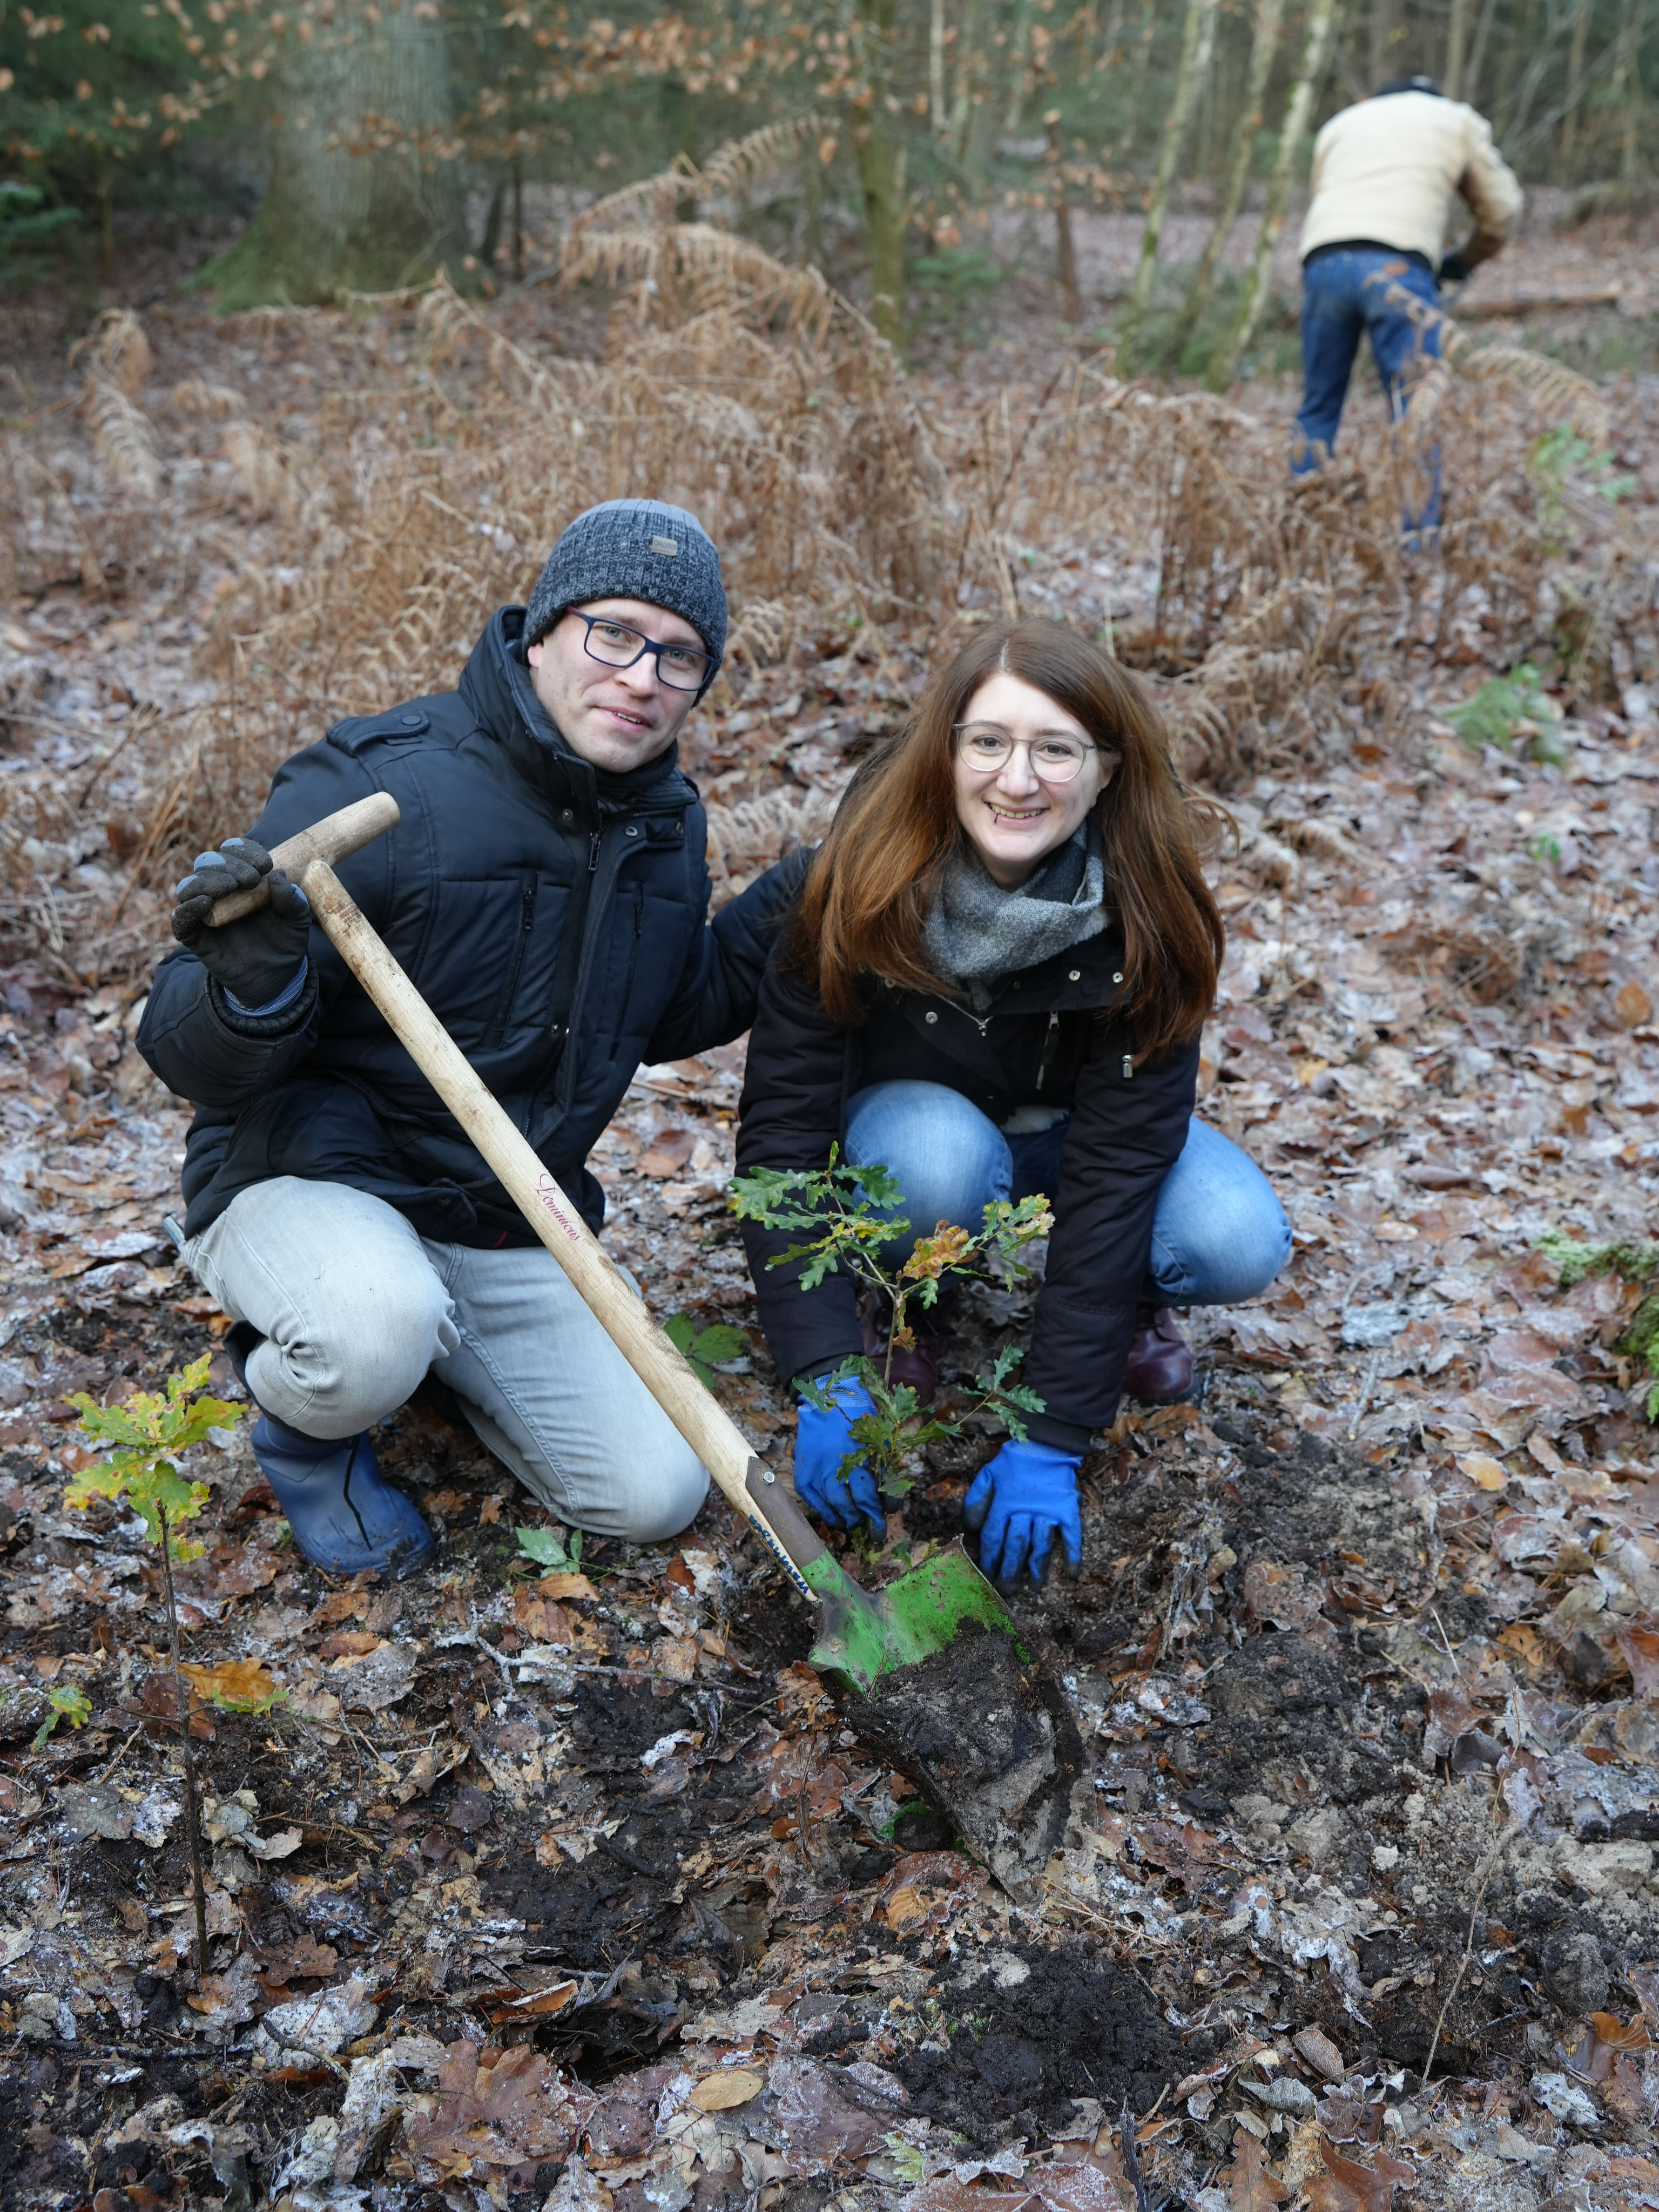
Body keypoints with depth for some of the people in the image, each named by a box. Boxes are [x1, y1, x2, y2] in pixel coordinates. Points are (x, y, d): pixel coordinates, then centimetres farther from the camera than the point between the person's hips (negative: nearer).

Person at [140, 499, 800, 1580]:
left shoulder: (668, 822, 1)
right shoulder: (380, 787, -21)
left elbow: (667, 1019, 16)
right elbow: (193, 1062, -19)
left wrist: (785, 912, 0)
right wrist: (253, 984, -43)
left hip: (508, 1225, 6)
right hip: (306, 1180, -6)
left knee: (655, 1495, -1)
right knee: (375, 1330, -40)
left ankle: (445, 1343, 24)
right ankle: (305, 1423, 0)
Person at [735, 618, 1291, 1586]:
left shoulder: (1146, 916, -27)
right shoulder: (868, 888, -29)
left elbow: (1117, 1167, -28)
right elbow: (783, 1125, -27)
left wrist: (1051, 1441, -30)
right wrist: (829, 1378, -35)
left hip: (1066, 1132, 1)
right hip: (905, 1116, -1)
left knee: (1238, 1244, -27)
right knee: (940, 1159, -37)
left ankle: (1119, 1304, 6)